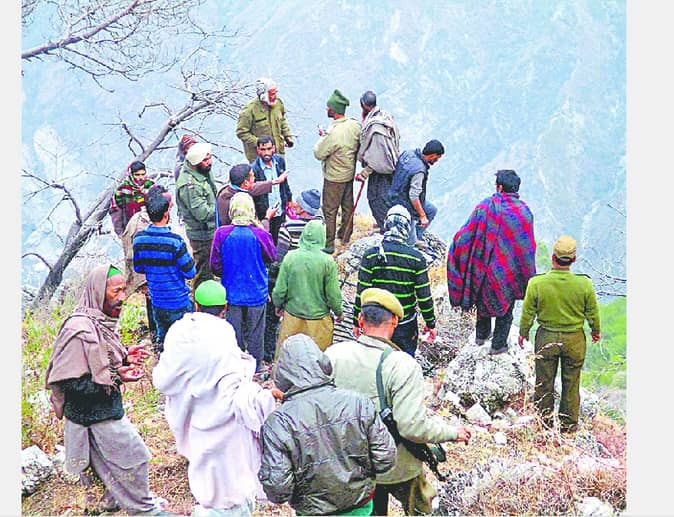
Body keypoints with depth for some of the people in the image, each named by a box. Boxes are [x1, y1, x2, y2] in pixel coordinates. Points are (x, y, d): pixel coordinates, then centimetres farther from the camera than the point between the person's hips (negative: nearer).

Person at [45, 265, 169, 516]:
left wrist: (125, 358, 1)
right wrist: (116, 378, -27)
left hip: (107, 408, 8)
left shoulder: (102, 322, 3)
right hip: (94, 417, -8)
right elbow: (72, 384, -26)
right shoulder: (79, 330, -26)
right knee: (131, 457, 2)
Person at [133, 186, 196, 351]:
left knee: (162, 339, 20)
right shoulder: (175, 241, -23)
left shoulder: (139, 239, -7)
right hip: (179, 303, -5)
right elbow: (190, 272, -14)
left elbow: (138, 268, 7)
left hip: (157, 302, 5)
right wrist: (188, 254, 3)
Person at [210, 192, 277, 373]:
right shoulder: (261, 235, -21)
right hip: (256, 293, -1)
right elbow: (272, 257, -1)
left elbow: (215, 266, -8)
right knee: (255, 330, 17)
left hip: (231, 292, 1)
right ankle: (255, 363, 31)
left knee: (234, 330, 18)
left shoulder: (221, 234, -17)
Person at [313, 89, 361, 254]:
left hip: (334, 178, -8)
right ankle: (345, 236, 40)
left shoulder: (333, 133, -32)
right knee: (347, 206, 22)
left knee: (330, 210, 5)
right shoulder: (355, 125, -9)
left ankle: (329, 244, 13)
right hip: (350, 173, 8)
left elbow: (318, 154, -21)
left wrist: (322, 138, -3)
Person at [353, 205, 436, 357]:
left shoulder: (371, 255, -10)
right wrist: (430, 324, 5)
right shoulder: (416, 258, -10)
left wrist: (356, 321, 2)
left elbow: (361, 292, -8)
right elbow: (424, 296, -7)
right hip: (406, 326, -1)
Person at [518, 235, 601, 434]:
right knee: (571, 384, 16)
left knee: (544, 383, 15)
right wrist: (596, 331, 17)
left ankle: (544, 423, 28)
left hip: (546, 338, 0)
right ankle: (568, 424, 27)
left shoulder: (536, 283, -18)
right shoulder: (584, 284, -17)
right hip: (574, 339, 0)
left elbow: (528, 313, -6)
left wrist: (523, 333, 12)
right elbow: (592, 313, -3)